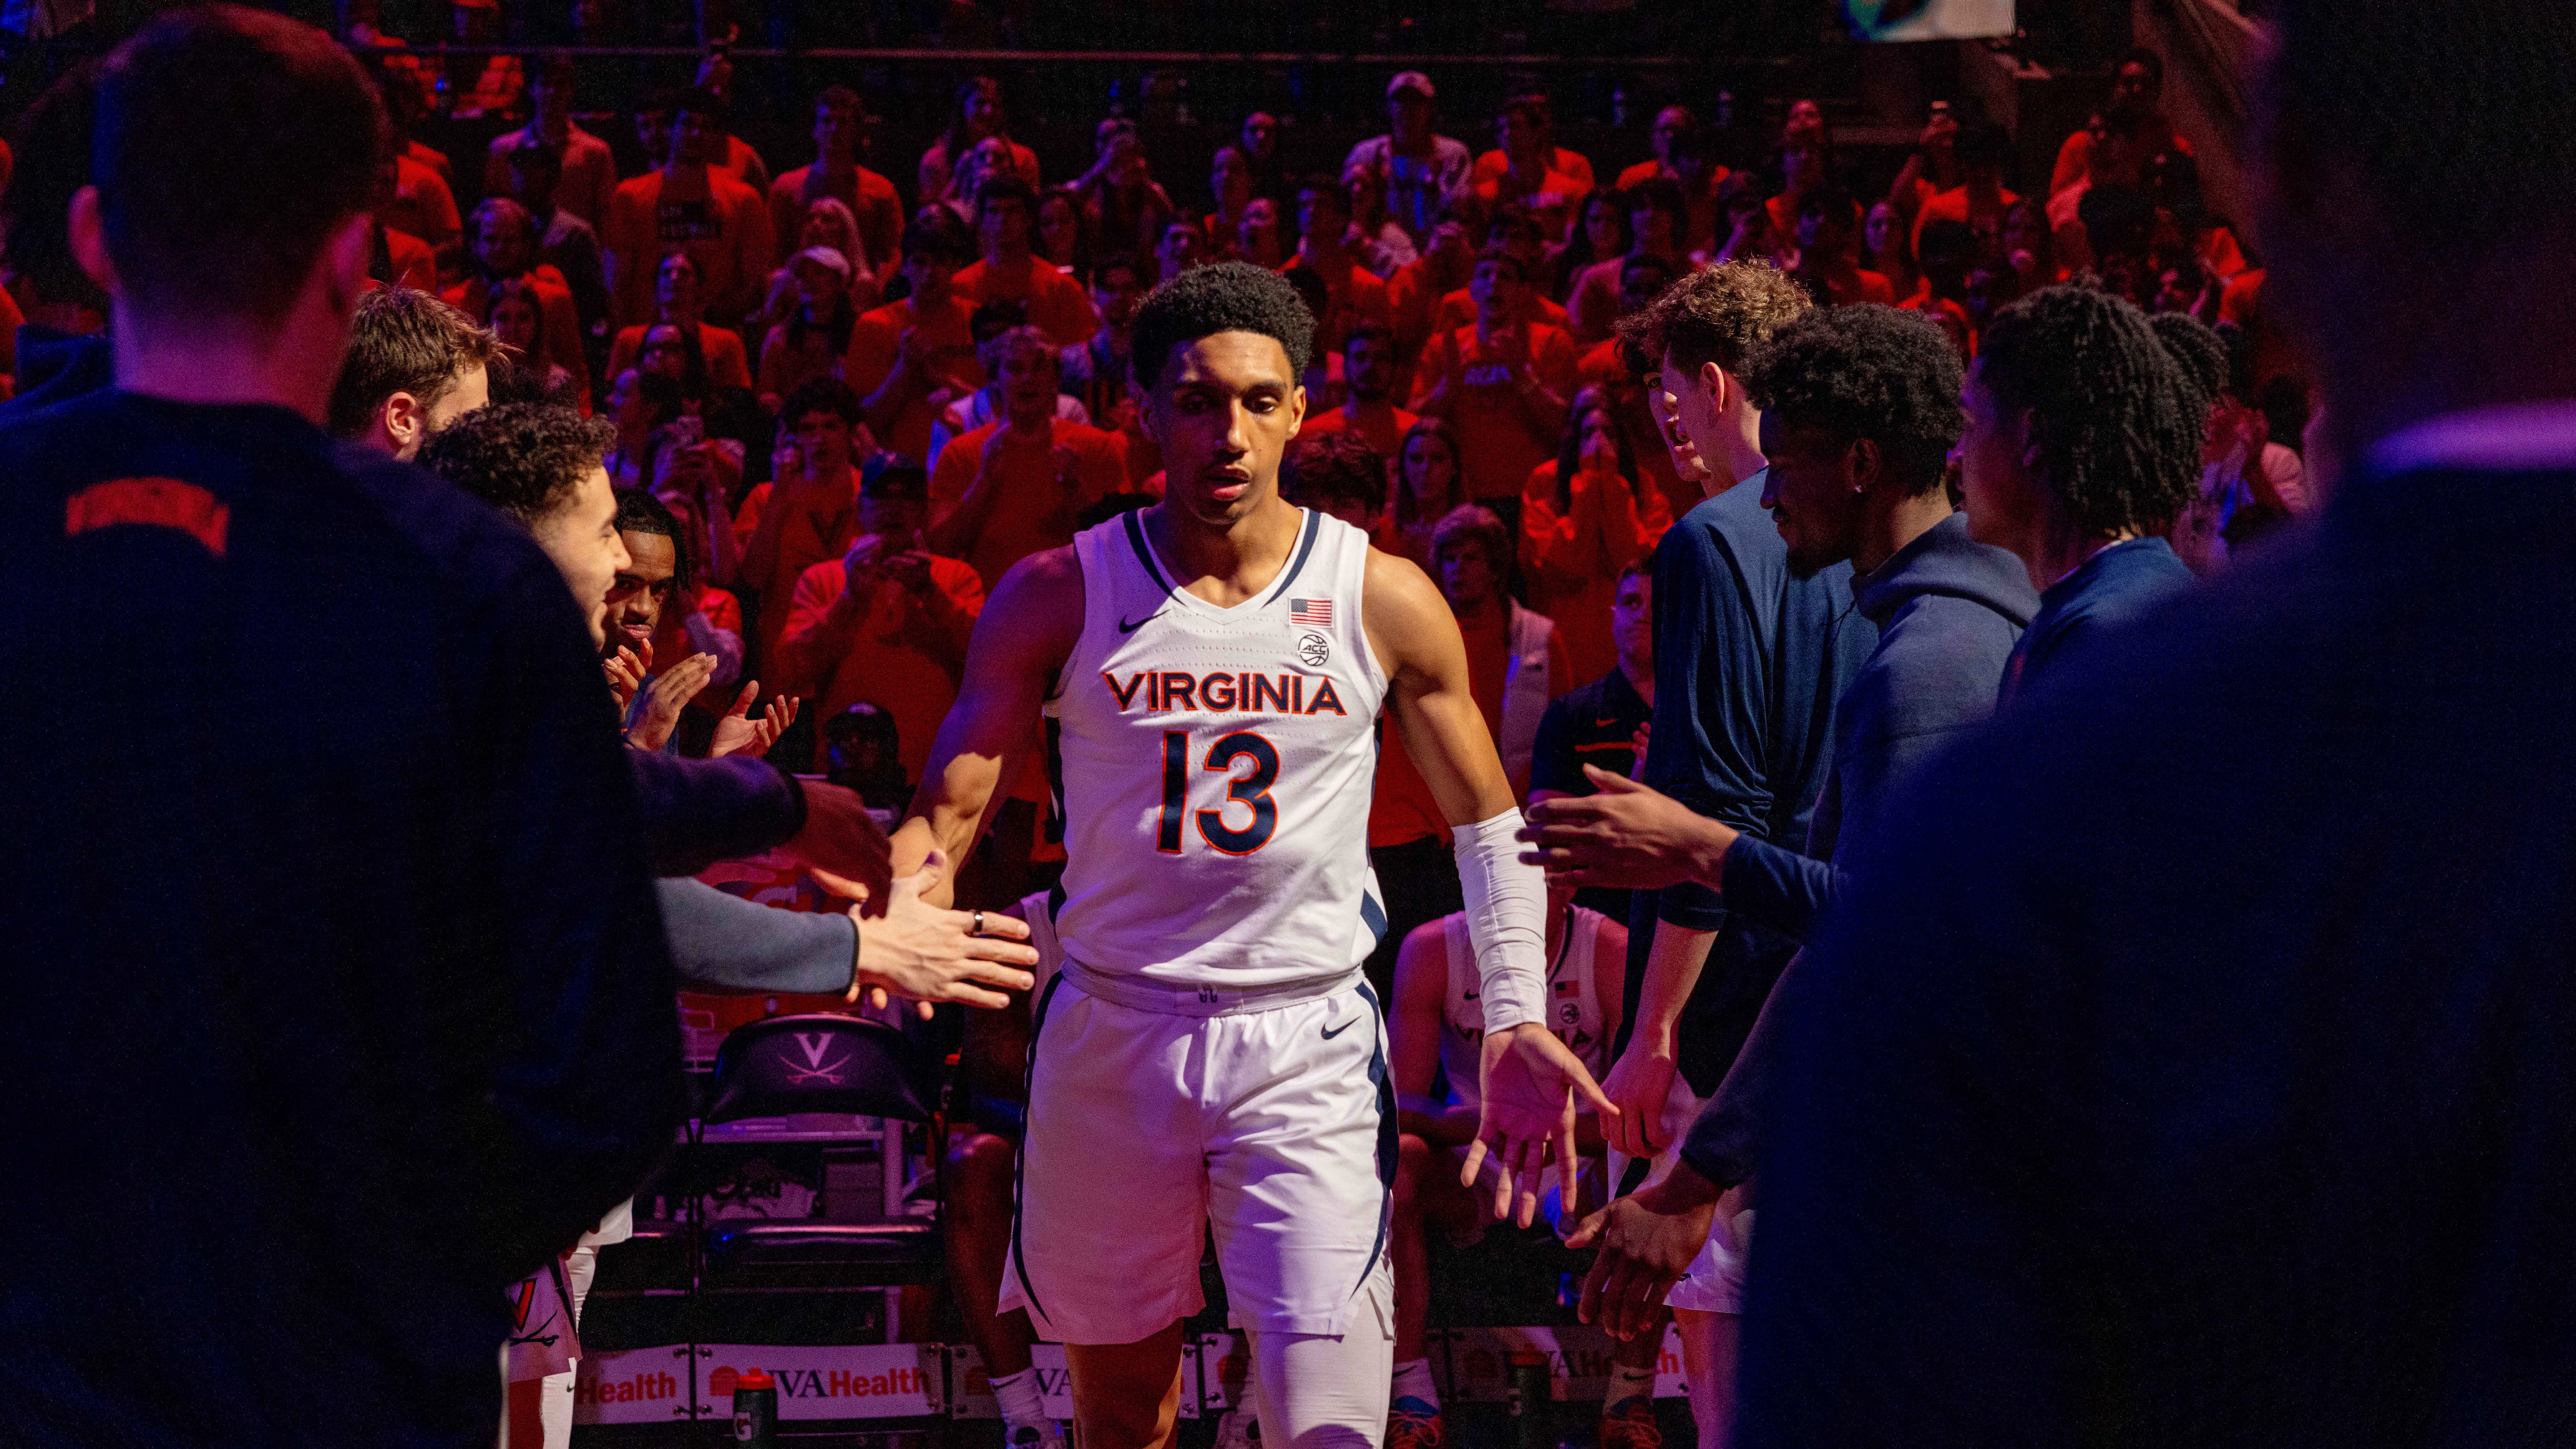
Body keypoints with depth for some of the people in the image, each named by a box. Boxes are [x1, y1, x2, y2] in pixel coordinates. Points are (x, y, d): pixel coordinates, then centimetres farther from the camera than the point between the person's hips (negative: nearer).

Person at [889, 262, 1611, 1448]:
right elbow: (947, 815, -3)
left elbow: (1487, 817, 11)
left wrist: (1514, 1018, 2)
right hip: (1111, 1036, 1)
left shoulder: (1385, 602, 0)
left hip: (1306, 1043, -1)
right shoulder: (1059, 596, -1)